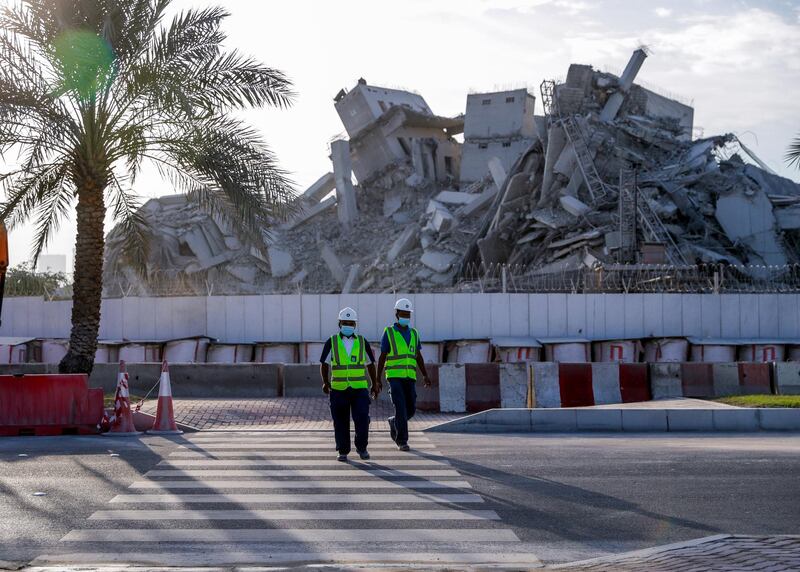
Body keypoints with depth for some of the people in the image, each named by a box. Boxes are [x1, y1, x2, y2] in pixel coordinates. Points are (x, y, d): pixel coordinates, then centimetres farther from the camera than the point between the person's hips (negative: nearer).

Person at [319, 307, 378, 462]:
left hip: (360, 389, 0)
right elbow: (324, 364, 3)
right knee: (341, 423, 3)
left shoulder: (362, 342, 6)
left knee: (362, 418, -11)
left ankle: (361, 447, 7)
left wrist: (375, 383, 17)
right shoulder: (331, 343, 2)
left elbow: (370, 364, 16)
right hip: (339, 390, 0)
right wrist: (325, 382, -9)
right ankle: (343, 451, 16)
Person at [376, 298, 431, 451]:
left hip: (409, 377, 5)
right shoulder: (388, 333, -2)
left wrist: (425, 376, 2)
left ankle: (394, 423, 32)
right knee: (400, 408, -16)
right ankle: (402, 441, -9)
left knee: (410, 409, 2)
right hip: (394, 377, -4)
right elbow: (382, 358, 0)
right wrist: (378, 380, -3)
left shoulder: (413, 333, 11)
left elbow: (418, 357, 13)